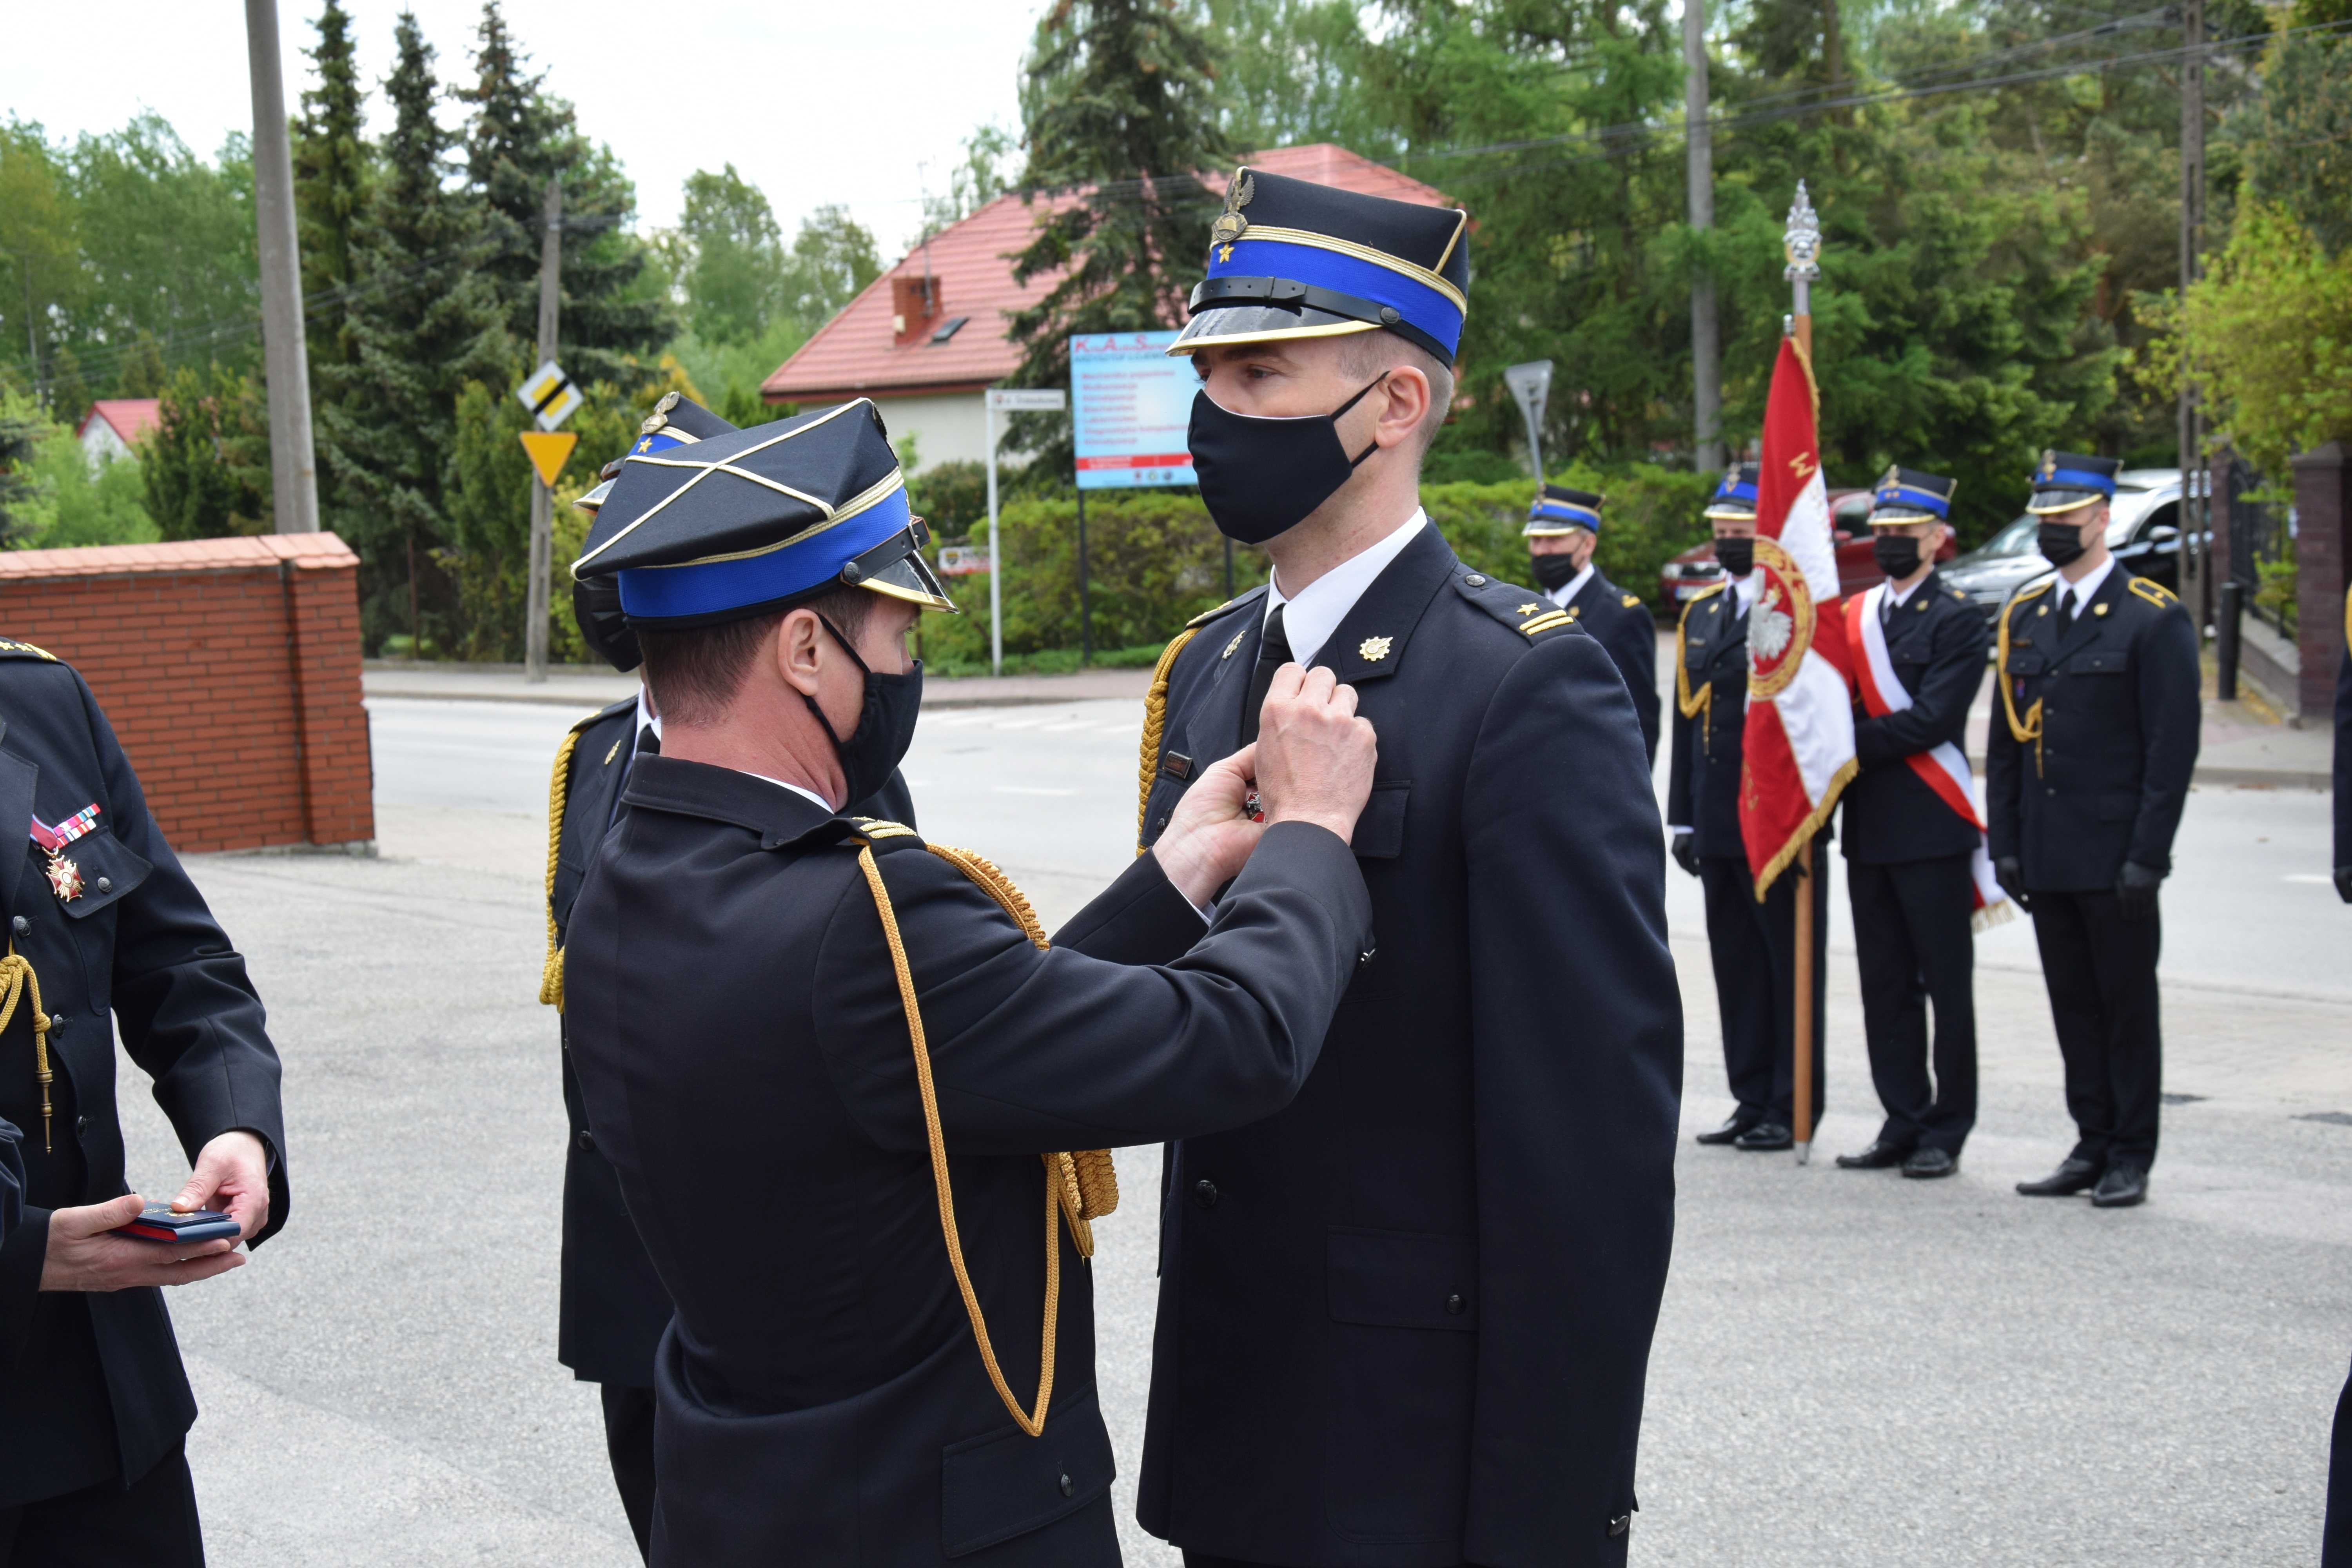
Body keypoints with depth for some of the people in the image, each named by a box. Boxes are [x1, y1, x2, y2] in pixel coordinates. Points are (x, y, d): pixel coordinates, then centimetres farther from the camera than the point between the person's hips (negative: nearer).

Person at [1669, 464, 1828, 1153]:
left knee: (1791, 965, 1)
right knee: (1735, 964, 11)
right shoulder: (1699, 614, 16)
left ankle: (1793, 1107, 8)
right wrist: (1682, 817, 13)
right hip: (1720, 824, 7)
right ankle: (1752, 1100, 19)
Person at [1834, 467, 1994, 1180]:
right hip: (1868, 826, 6)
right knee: (1885, 984, 10)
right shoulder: (1852, 615, 14)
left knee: (1946, 983, 1)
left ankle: (1945, 1131, 7)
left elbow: (1931, 721, -16)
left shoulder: (1958, 620, -6)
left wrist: (1848, 744, -14)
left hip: (1933, 828, -6)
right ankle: (1904, 1121, 19)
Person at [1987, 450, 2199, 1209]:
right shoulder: (2023, 614, 11)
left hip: (2115, 854, -6)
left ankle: (2131, 1156, 11)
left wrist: (2148, 855, -15)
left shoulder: (2154, 619, -7)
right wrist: (2006, 843, 8)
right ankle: (2092, 1146, 19)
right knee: (2072, 1003, 11)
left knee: (2128, 1005, 3)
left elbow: (2174, 747, -10)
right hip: (2047, 855, 6)